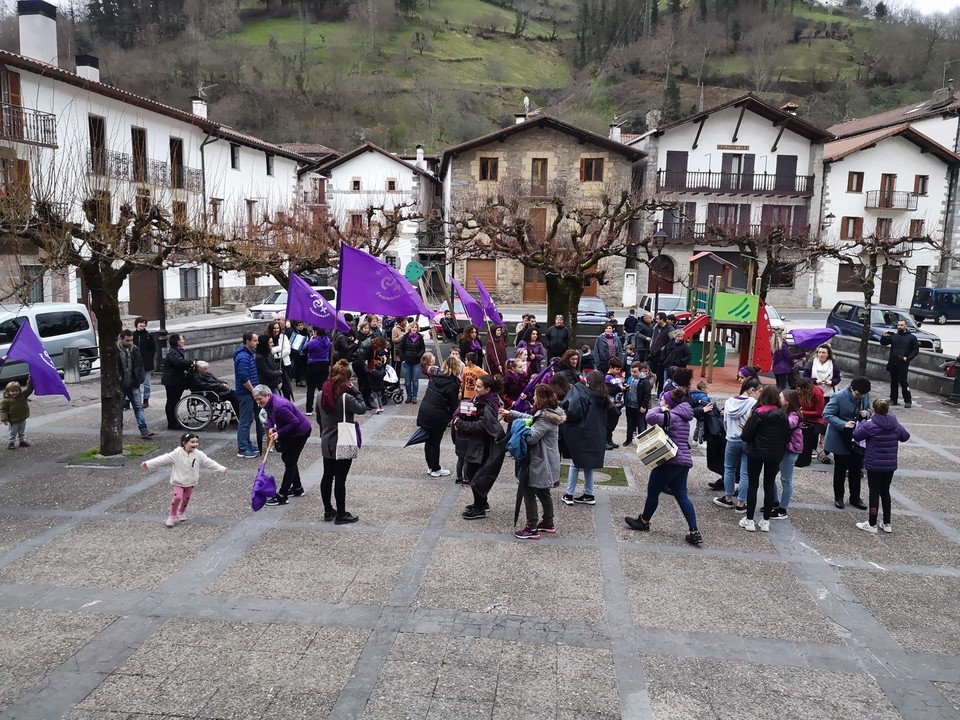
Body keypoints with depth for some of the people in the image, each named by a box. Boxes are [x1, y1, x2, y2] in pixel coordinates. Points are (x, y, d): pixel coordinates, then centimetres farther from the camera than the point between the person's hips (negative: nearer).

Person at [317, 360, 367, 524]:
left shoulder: (322, 394, 1)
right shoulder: (346, 397, -22)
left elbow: (319, 419, 11)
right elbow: (362, 408, -10)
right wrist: (355, 391, -8)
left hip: (326, 444, 7)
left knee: (327, 476, 15)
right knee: (340, 479, 2)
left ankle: (328, 511, 26)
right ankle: (341, 515, 12)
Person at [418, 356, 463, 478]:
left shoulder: (434, 377, 4)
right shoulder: (454, 384, -13)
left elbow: (430, 393, 10)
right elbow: (453, 405, -10)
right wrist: (451, 416, 6)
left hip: (424, 412, 6)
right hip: (437, 416, -6)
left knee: (428, 440, 16)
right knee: (435, 442, 7)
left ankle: (431, 466, 31)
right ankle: (436, 470, 20)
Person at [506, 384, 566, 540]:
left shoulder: (545, 418, -24)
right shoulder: (549, 413, 7)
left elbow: (531, 437, -26)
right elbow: (530, 418, 21)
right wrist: (511, 413, 20)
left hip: (541, 463, -10)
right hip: (546, 462, 10)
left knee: (529, 492, -1)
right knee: (543, 492, 21)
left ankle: (532, 529, 4)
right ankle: (548, 524, 34)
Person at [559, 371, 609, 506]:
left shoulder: (581, 392, -12)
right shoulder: (603, 398, 8)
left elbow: (572, 410, -25)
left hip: (581, 434, -5)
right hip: (597, 436, 5)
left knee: (575, 463, 6)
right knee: (588, 465, 17)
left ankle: (569, 495, 9)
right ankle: (588, 495, 21)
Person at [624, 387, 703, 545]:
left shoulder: (671, 417, -15)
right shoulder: (682, 417, 16)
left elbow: (650, 417, -29)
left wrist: (661, 408, -10)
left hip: (670, 461, -9)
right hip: (684, 460, 9)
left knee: (653, 491, 9)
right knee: (682, 496, 8)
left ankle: (643, 522, 25)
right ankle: (694, 532, 1)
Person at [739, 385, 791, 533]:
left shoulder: (758, 413, -15)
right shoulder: (782, 414, -4)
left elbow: (745, 436, -15)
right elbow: (787, 437, 0)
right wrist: (780, 450, 13)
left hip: (756, 453, -3)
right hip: (775, 455, 3)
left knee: (753, 485, 7)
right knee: (769, 486, 11)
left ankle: (749, 520, 9)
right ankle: (766, 521, 16)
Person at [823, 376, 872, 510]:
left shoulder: (865, 396, -6)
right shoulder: (838, 397, -23)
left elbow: (868, 409, 10)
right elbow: (827, 414, -20)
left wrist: (867, 413, -15)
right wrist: (843, 424, -32)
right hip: (841, 440, -5)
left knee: (856, 469, 13)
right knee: (840, 469, 10)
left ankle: (855, 498, 28)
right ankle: (838, 498, 26)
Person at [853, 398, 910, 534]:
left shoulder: (870, 425, -17)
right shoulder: (896, 425, 0)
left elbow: (856, 436, -7)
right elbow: (905, 436, 16)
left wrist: (859, 424, 9)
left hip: (874, 465, -5)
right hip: (890, 465, 5)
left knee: (874, 492, 3)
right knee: (885, 492, 16)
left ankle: (872, 524, 10)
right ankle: (887, 524, 22)